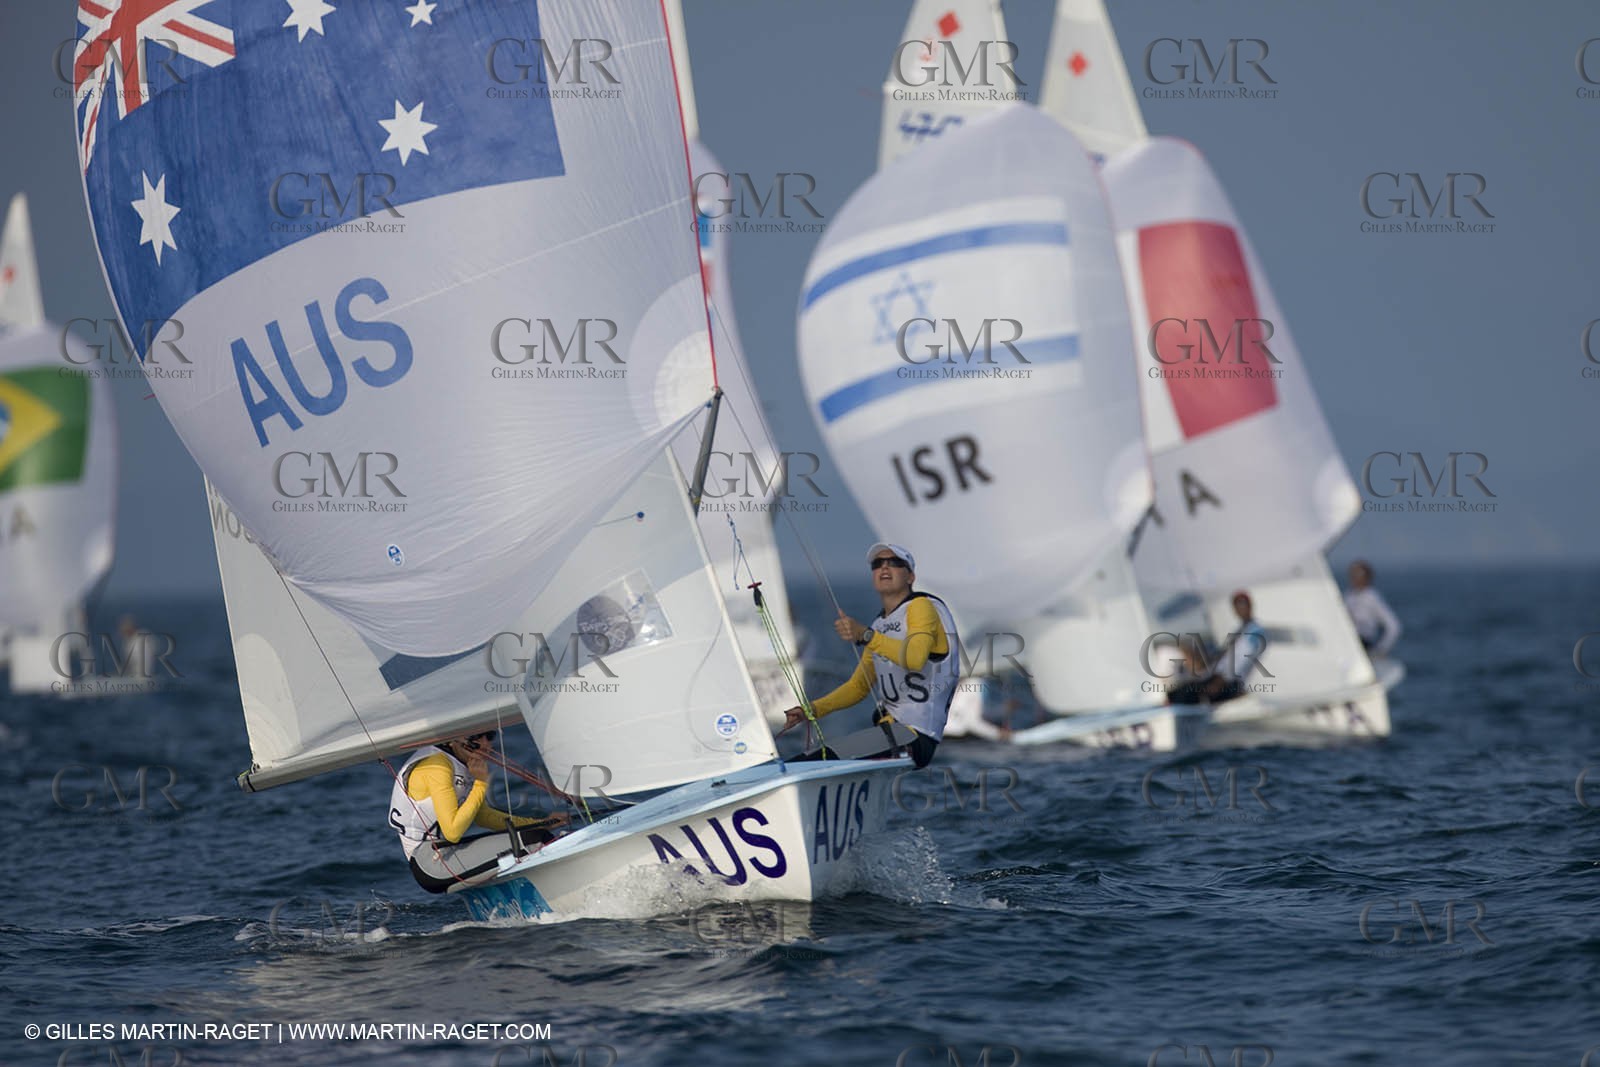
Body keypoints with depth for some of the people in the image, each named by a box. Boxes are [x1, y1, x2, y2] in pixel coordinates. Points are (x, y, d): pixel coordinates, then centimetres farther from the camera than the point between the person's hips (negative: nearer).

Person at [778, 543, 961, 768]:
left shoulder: (922, 606, -4)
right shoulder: (879, 626, 21)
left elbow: (915, 658, -24)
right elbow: (859, 686, 23)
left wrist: (865, 636, -33)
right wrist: (812, 709, 9)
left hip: (916, 738, -9)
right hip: (887, 730, 9)